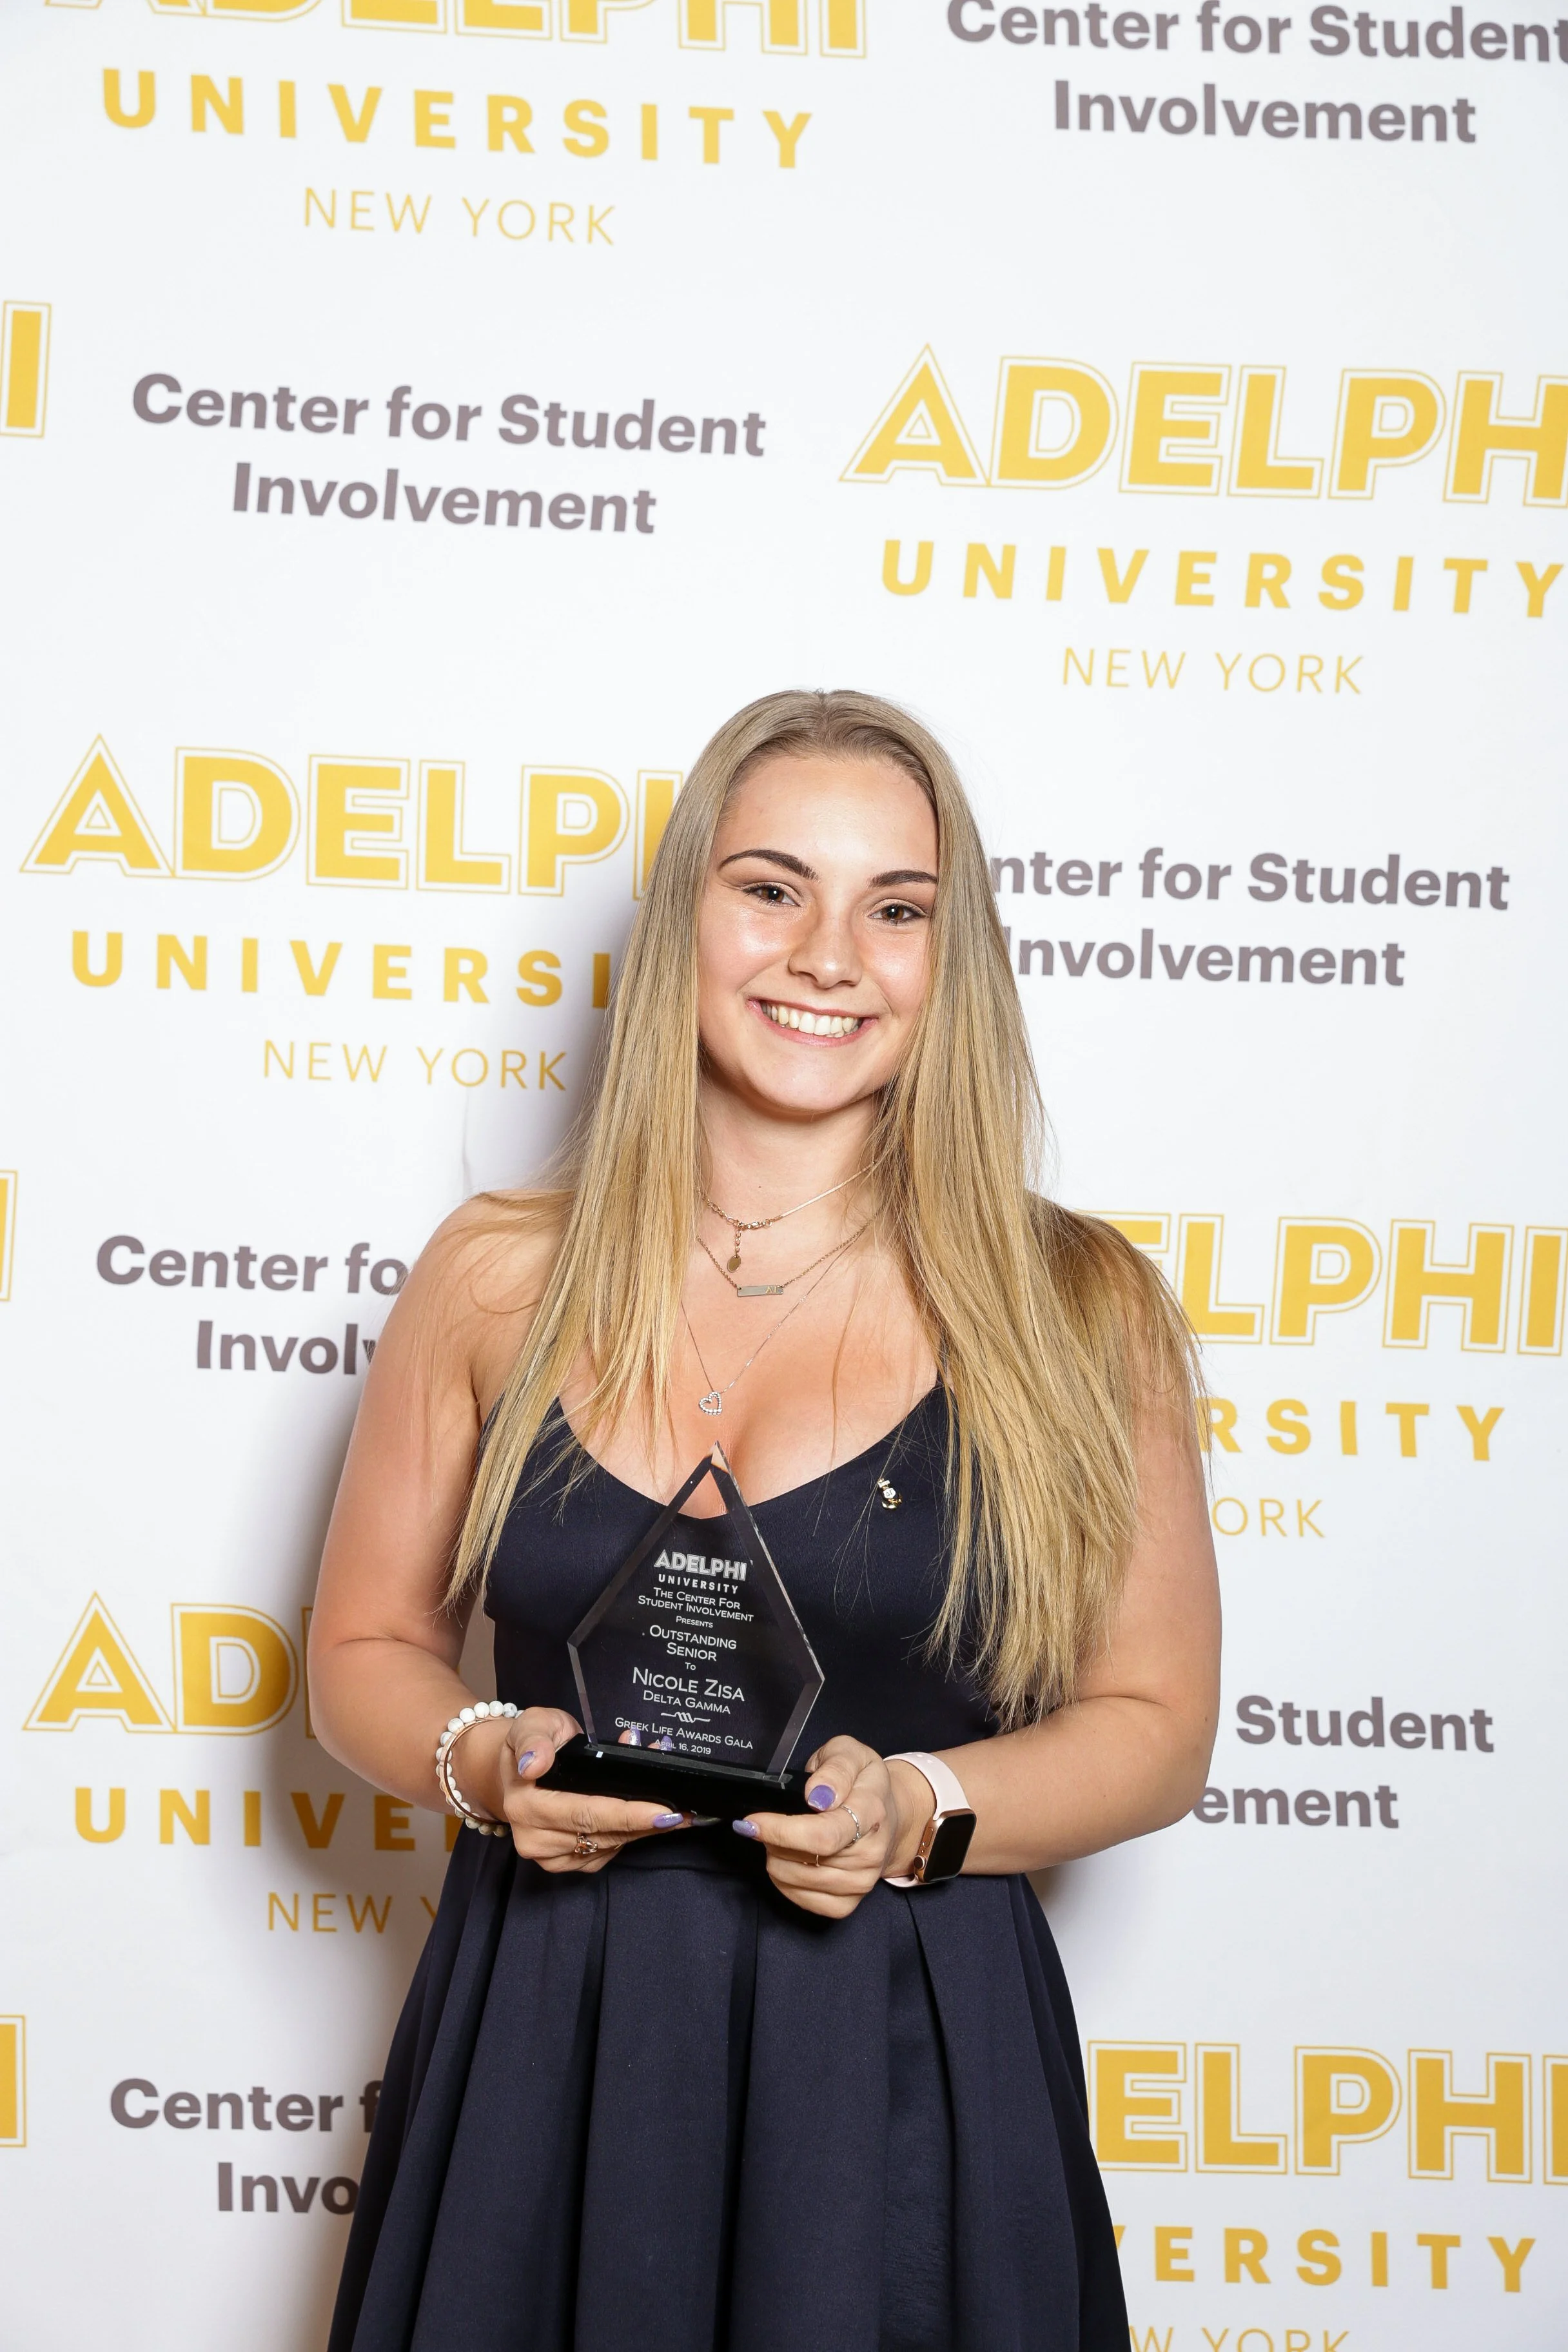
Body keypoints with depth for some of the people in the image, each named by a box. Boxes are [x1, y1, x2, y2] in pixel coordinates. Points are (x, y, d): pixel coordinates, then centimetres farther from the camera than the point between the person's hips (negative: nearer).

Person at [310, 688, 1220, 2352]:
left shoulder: (1077, 1312, -2)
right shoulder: (501, 1280, 2)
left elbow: (1156, 1720, 2)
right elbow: (366, 1649, 10)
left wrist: (917, 1808, -14)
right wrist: (486, 1760, -10)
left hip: (902, 2069, -1)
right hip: (543, 2050, 2)